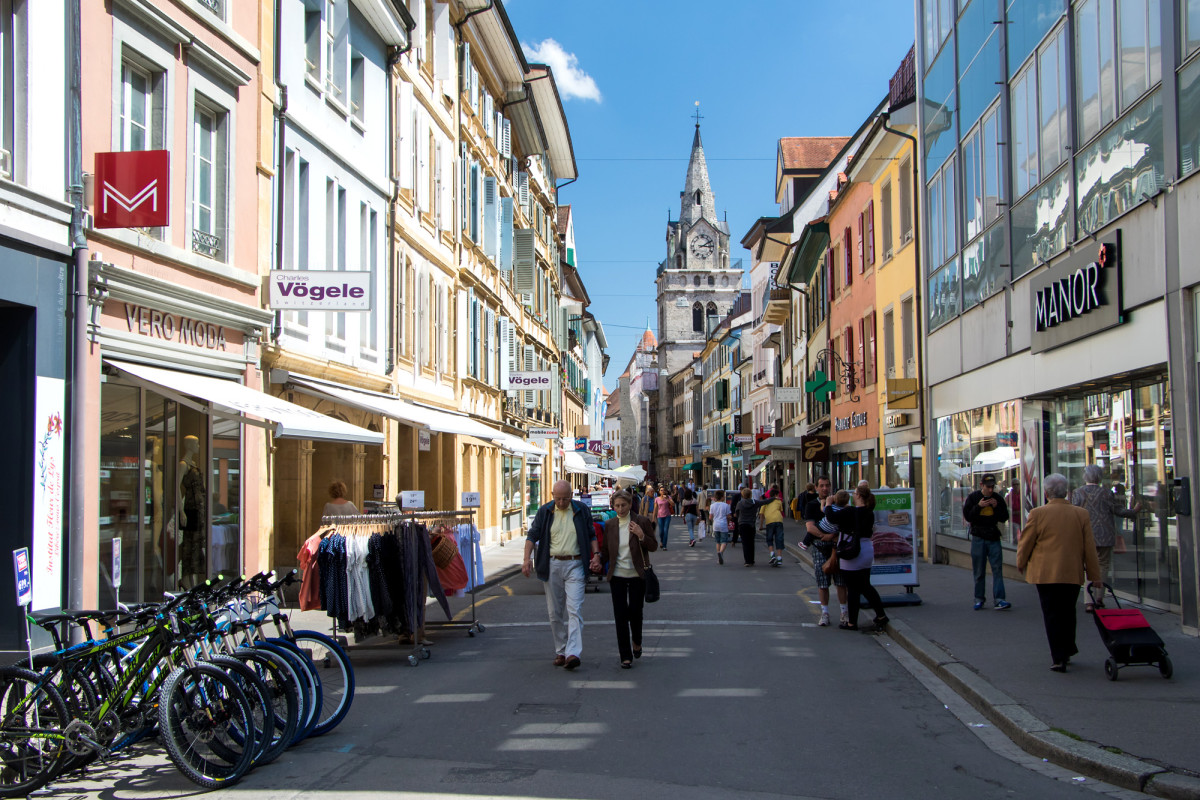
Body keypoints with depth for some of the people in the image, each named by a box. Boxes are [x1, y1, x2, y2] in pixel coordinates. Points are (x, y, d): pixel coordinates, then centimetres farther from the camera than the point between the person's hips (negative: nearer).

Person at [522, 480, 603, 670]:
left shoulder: (582, 511, 4)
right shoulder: (544, 512, 5)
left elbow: (591, 535, 13)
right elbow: (532, 536, 3)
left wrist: (596, 554, -1)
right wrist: (527, 558, -11)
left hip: (575, 565, -2)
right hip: (552, 566, 2)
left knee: (574, 609, -13)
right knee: (555, 612, 7)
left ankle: (573, 653, -19)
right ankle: (560, 651, 18)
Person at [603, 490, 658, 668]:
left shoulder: (641, 522, -4)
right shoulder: (609, 525, 4)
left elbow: (654, 547, -2)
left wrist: (641, 536, -16)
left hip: (637, 575, -2)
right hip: (617, 575, 2)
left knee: (635, 611, 1)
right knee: (620, 615, -2)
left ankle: (636, 642, 33)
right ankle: (626, 656, 3)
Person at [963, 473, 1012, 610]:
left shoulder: (998, 498, 4)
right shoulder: (972, 497, 0)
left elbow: (1004, 518, 5)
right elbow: (967, 516, -4)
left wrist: (997, 507, -12)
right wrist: (978, 506, -18)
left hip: (994, 537, 1)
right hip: (978, 538, -1)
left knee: (997, 568, -7)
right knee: (979, 571, 4)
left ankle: (999, 599, -9)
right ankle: (979, 599, 12)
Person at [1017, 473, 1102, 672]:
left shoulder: (1037, 514, -7)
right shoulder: (1081, 515, 1)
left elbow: (1025, 543, -2)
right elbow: (1090, 548, 5)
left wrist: (1021, 564, 15)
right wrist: (1094, 575, 11)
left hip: (1045, 573, -3)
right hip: (1073, 574, 3)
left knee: (1051, 615, 1)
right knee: (1068, 614, 18)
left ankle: (1058, 658, -2)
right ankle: (1067, 650, 27)